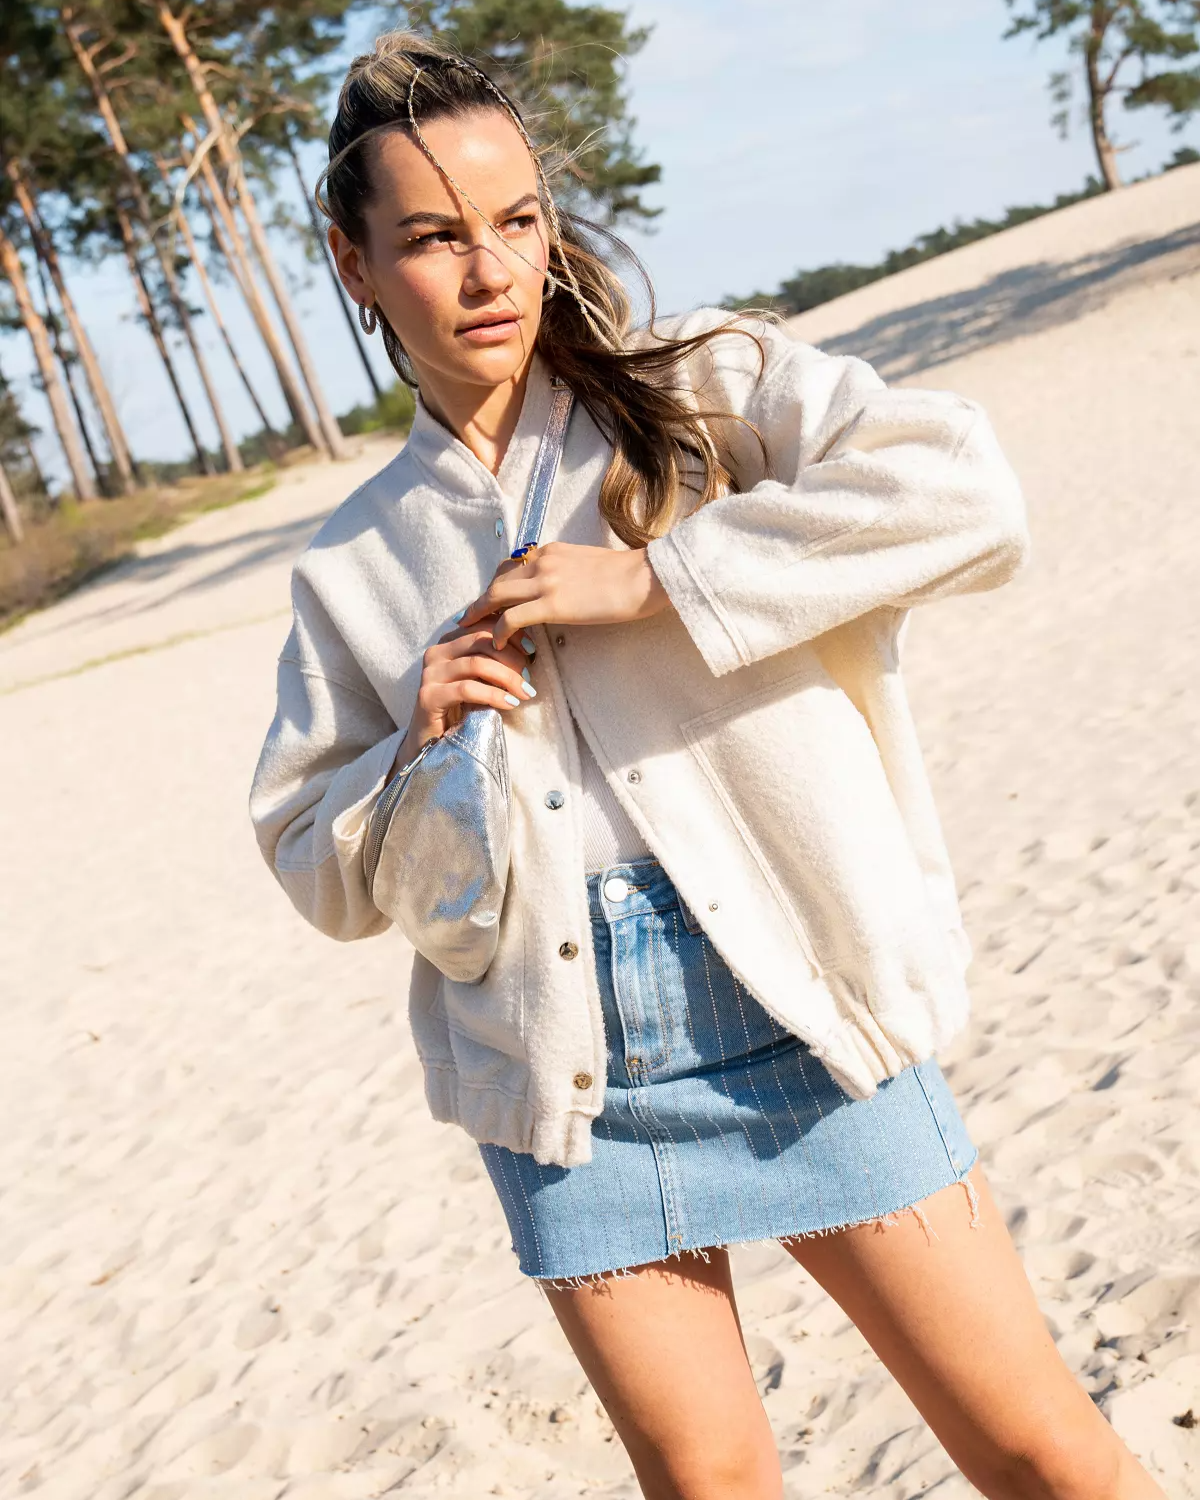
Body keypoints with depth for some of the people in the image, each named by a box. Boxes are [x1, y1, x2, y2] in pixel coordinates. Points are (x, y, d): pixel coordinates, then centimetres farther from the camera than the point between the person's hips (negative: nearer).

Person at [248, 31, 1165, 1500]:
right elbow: (316, 870, 14)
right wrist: (414, 753, -7)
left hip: (796, 1005, -2)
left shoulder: (707, 386, 1)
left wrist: (651, 577, -17)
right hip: (564, 1070, 3)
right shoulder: (350, 566, 9)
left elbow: (967, 493, -15)